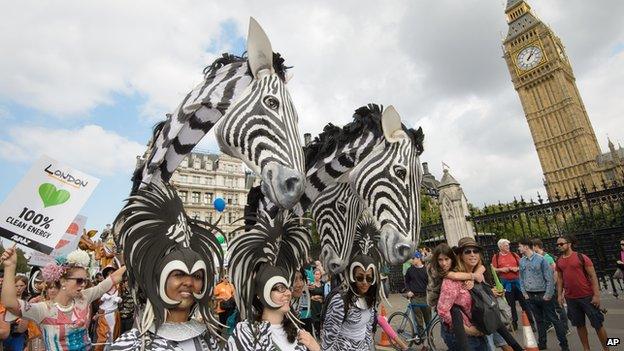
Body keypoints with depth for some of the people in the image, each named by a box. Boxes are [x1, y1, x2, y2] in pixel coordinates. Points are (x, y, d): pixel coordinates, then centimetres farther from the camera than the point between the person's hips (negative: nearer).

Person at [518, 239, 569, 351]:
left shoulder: (540, 259, -13)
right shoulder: (521, 261, 4)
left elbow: (550, 278, -12)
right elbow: (521, 278, 11)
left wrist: (548, 294, -13)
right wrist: (524, 293, 6)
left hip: (544, 295, -5)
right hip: (531, 296, 5)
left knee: (553, 319, 4)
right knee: (539, 320, 16)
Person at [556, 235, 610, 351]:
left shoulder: (581, 257, -8)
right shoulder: (559, 261, 4)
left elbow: (593, 276, -8)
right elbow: (560, 278, 11)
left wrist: (596, 294, -13)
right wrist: (560, 294, 7)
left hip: (587, 297, -4)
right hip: (571, 299, 4)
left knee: (597, 324, 6)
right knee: (579, 325, 13)